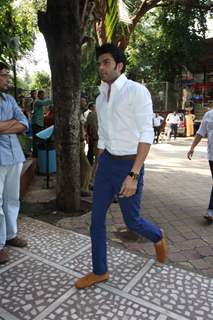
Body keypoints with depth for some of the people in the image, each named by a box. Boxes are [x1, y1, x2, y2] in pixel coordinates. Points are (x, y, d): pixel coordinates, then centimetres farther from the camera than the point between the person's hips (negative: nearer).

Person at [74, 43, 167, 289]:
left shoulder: (136, 91, -11)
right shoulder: (100, 98, 10)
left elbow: (146, 135, -16)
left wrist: (133, 175, -22)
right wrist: (100, 170, 17)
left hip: (129, 164, -6)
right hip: (106, 162, 7)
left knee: (132, 221, 8)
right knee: (97, 218, 8)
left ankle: (158, 237, 43)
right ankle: (99, 271, 27)